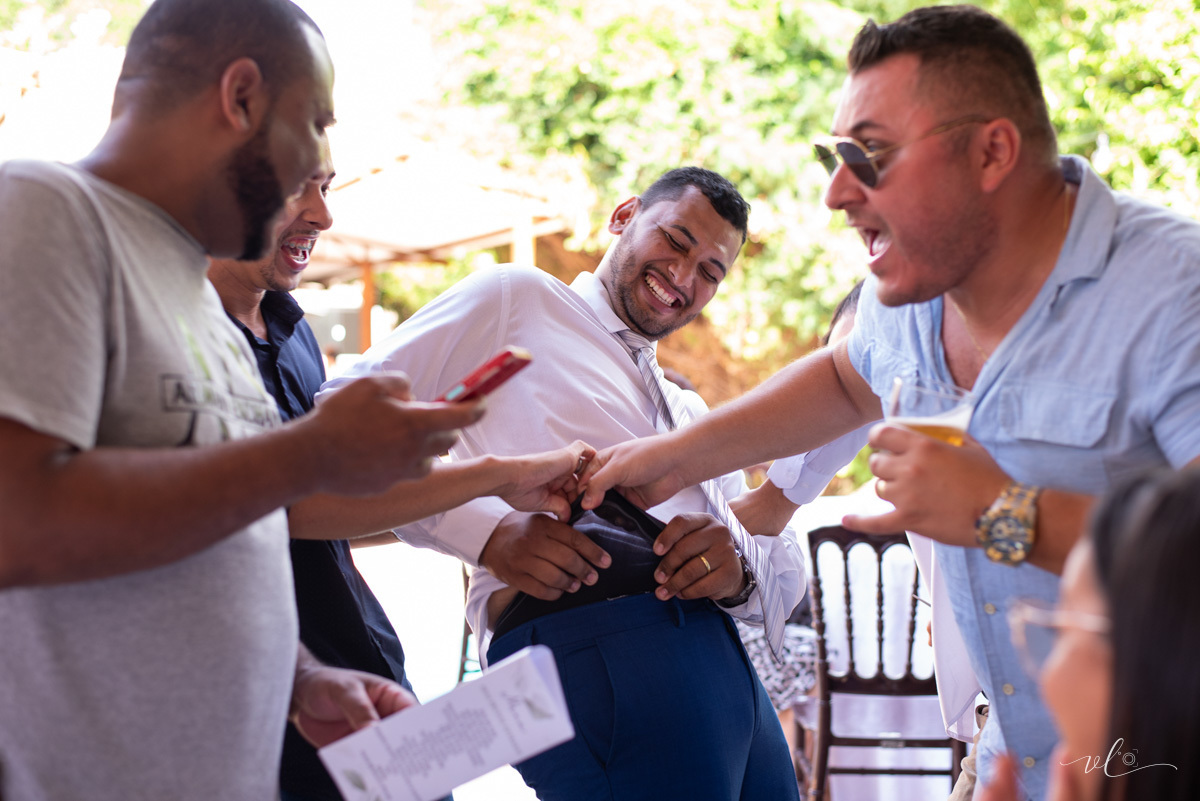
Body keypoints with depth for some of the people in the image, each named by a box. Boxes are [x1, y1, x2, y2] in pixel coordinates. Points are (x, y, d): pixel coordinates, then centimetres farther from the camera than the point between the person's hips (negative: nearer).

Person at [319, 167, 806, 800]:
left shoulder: (690, 412, 32)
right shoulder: (513, 299, 11)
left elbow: (786, 567, 22)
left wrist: (740, 570, -5)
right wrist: (489, 531, -15)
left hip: (727, 655, 7)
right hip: (585, 646, -7)